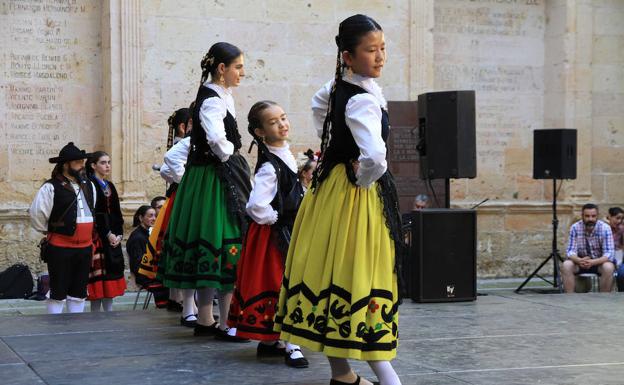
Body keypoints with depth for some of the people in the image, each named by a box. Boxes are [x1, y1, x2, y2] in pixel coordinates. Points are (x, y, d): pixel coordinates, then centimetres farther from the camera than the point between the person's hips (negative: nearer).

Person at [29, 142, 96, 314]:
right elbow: (36, 214, -10)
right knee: (58, 293, -1)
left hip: (85, 247, 6)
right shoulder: (51, 188, -11)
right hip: (60, 249, -6)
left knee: (79, 293, 12)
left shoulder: (89, 186, 10)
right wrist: (50, 231, 1)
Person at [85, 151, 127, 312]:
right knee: (98, 275, -7)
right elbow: (96, 213, -15)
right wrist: (108, 234, -15)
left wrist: (118, 234, 2)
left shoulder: (110, 186, 17)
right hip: (97, 237, -8)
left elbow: (116, 213, 14)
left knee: (110, 275, 8)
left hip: (112, 237, 8)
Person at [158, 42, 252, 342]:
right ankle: (226, 324, -3)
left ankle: (204, 320, 20)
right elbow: (217, 139, -32)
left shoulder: (222, 96, 15)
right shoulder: (213, 100, -16)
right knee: (225, 244, -7)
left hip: (210, 177, 10)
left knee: (207, 246, 13)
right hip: (216, 179, -10)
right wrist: (230, 159, -15)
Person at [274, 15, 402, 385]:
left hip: (333, 183, 9)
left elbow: (319, 105, 30)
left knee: (332, 271, 11)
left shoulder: (339, 85, 5)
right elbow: (374, 157, -39)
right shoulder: (363, 101, -23)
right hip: (356, 193, -9)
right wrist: (364, 180, -17)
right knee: (361, 275, -9)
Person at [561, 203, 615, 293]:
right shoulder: (575, 228, -12)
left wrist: (592, 262, -41)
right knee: (566, 265, -27)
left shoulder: (605, 228, -17)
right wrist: (579, 260, -38)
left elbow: (609, 254, -22)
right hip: (581, 262, 2)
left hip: (600, 262, -1)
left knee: (608, 267, -34)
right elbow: (571, 251, -14)